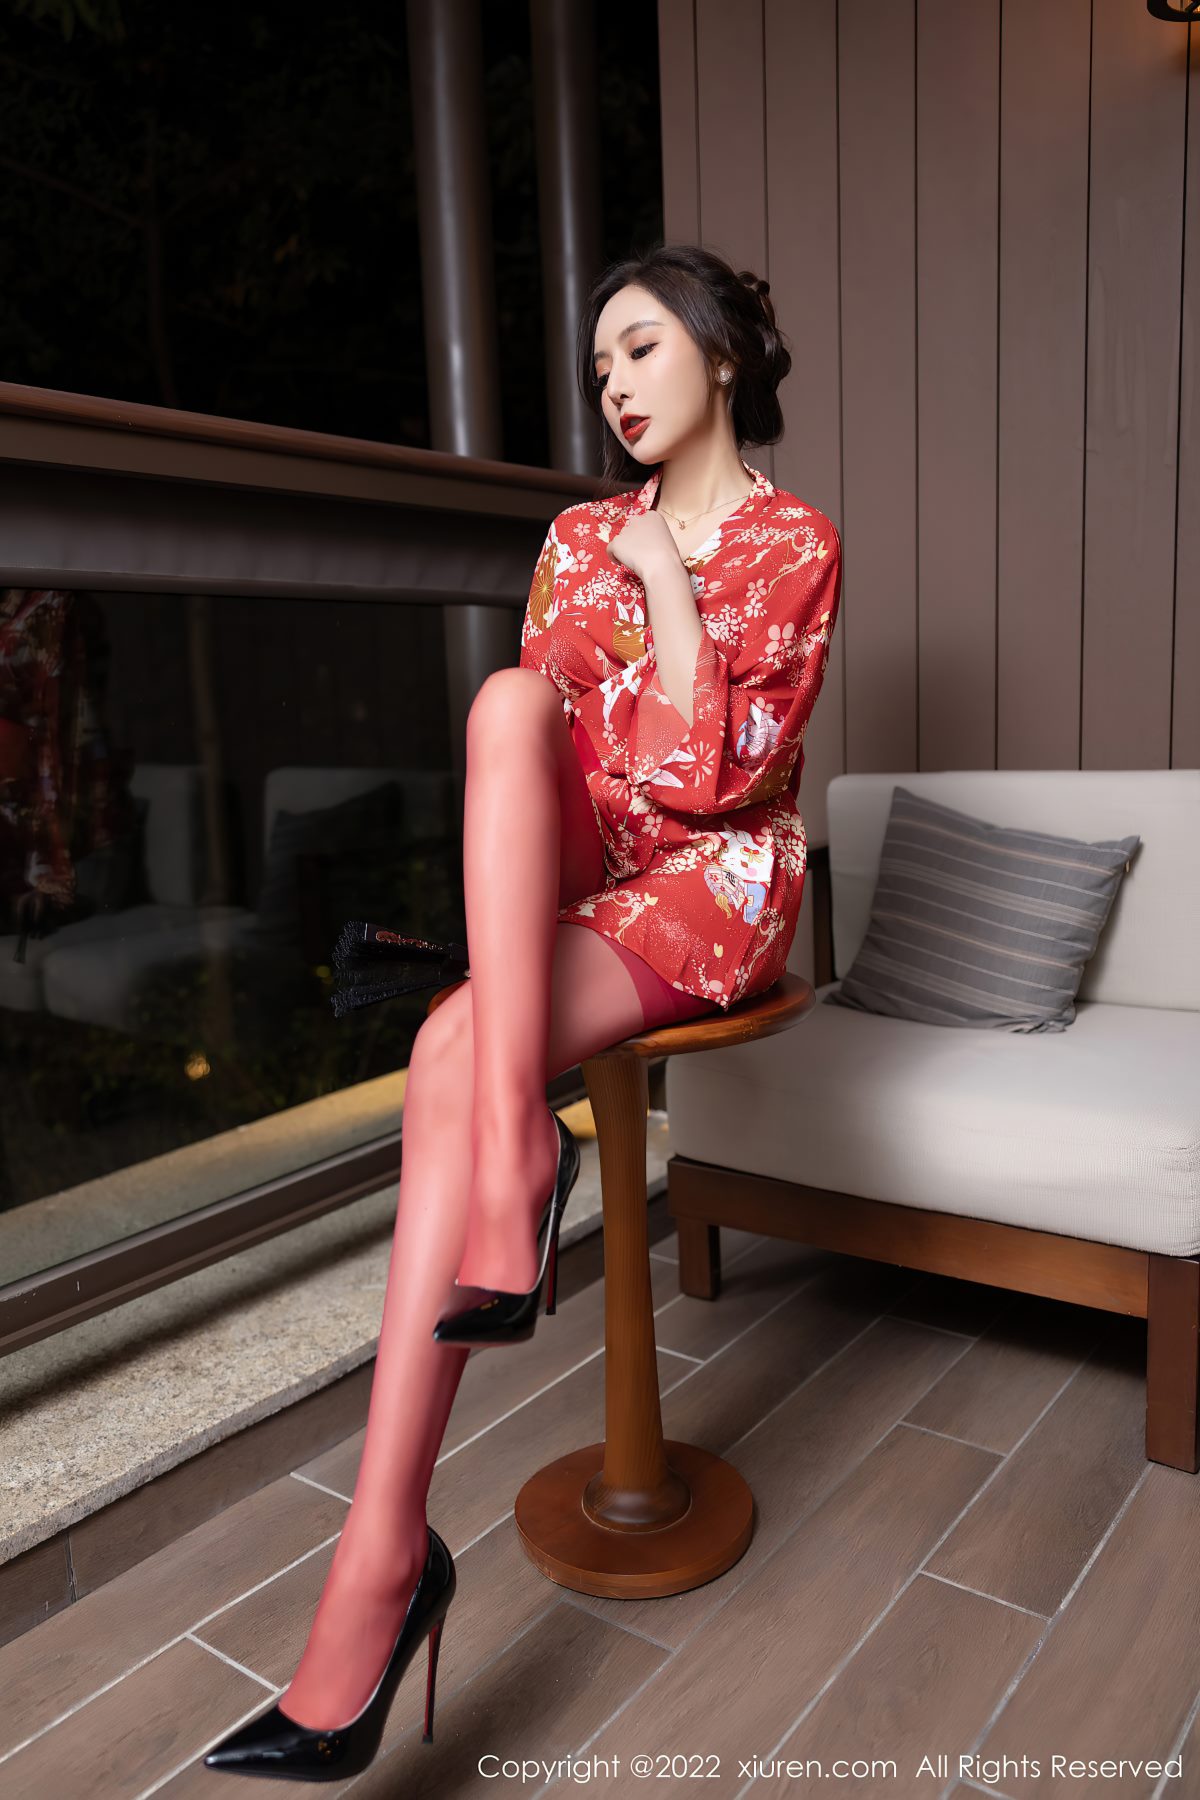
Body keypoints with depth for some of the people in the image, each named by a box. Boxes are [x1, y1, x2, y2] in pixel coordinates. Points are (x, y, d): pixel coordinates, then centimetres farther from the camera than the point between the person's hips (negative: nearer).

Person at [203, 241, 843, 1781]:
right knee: (510, 696, -31)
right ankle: (517, 1132, -37)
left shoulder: (794, 544, 3)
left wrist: (666, 583, -8)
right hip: (567, 867, 5)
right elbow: (536, 737, 13)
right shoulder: (583, 534, 17)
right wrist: (531, 837, -7)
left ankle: (386, 1551, -29)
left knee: (453, 1051, -30)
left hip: (712, 881, -4)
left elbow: (718, 772, -9)